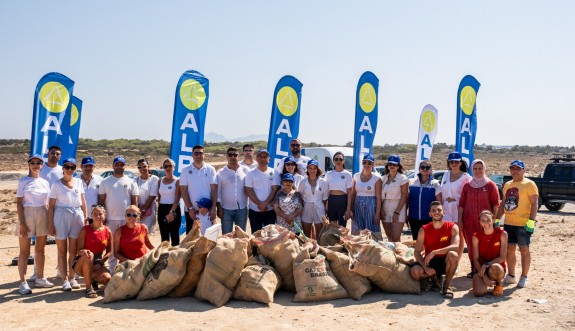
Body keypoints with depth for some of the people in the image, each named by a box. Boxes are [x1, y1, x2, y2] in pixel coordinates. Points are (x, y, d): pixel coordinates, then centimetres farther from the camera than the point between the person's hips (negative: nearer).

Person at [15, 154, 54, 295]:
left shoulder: (45, 182, 9)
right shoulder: (23, 181, -2)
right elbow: (19, 203, -6)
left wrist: (50, 220, 6)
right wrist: (22, 223, -13)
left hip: (43, 216, 4)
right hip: (27, 215, -4)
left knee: (40, 249, 12)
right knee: (24, 251, 0)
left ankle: (40, 278, 23)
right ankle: (23, 282, 2)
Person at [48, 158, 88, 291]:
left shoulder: (79, 182, 10)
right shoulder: (57, 184, 1)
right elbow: (51, 205, -1)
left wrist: (85, 217, 7)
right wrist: (50, 223, -5)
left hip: (77, 216, 3)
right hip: (61, 216, -2)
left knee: (74, 249, 4)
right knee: (62, 250, 2)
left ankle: (72, 278, 13)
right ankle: (64, 279, 6)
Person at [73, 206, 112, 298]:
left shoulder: (107, 231, 0)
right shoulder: (85, 230, -7)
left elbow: (109, 251, 5)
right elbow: (79, 250, -11)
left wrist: (100, 263, -11)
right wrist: (83, 251, -36)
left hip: (97, 263, 3)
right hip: (80, 264, -2)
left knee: (107, 278, -28)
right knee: (89, 255, -39)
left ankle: (93, 279, 13)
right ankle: (89, 288, -27)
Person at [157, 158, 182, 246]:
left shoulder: (177, 181, -4)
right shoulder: (160, 181, 11)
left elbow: (177, 199, -10)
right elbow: (158, 197, 12)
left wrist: (172, 212, -21)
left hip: (174, 209, -4)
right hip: (162, 209, 5)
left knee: (174, 235, 0)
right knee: (164, 236, 8)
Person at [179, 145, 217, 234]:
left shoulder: (210, 169, 1)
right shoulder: (186, 170, 0)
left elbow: (214, 189, -1)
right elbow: (183, 190, -2)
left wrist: (213, 208, -9)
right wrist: (190, 208, -9)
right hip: (191, 210, 0)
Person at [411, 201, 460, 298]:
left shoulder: (452, 227, -11)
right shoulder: (424, 230, -6)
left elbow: (455, 246, -28)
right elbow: (417, 252, -8)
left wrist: (434, 252, -34)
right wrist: (426, 267, -24)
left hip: (445, 262, -1)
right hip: (430, 262, 1)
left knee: (453, 254, -36)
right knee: (415, 271, -30)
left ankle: (446, 286, -15)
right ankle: (434, 278, 5)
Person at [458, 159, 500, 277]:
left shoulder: (490, 185, 2)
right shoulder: (467, 186, 10)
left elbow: (495, 204, 0)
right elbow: (461, 204, 9)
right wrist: (460, 220, 3)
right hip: (469, 221, 3)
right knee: (471, 245, 5)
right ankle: (473, 269, 14)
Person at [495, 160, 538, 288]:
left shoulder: (529, 184, -5)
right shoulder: (507, 185, 15)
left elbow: (535, 204, -11)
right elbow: (503, 204, 20)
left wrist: (531, 221, -19)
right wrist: (497, 219, 14)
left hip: (523, 224, -6)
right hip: (508, 223, 6)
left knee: (524, 249, 1)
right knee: (509, 249, 10)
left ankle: (524, 277, 9)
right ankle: (511, 276, 21)